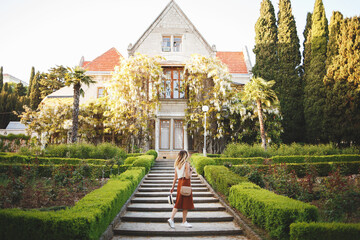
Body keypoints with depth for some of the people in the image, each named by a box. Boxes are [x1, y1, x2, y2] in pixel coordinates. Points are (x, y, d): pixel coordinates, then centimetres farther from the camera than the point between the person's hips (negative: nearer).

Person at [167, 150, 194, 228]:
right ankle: (184, 222, 10)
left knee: (179, 202, 11)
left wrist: (173, 187, 13)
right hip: (186, 183, -7)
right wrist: (191, 171, 1)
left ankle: (171, 219, 0)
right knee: (186, 203, 3)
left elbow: (175, 177, 11)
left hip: (179, 182, 7)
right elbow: (187, 176, -17)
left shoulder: (177, 164, 9)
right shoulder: (186, 164, -11)